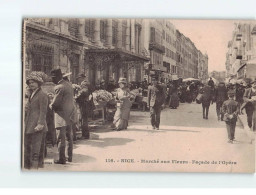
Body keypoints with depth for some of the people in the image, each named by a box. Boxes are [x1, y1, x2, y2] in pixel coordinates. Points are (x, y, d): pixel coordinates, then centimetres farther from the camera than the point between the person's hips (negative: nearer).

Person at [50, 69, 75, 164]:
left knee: (61, 138, -2)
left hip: (62, 116, -9)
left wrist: (51, 105, 3)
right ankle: (70, 156, 25)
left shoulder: (59, 87, -19)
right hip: (70, 114, 9)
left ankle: (62, 159, 3)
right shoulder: (69, 84, 9)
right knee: (69, 137, 16)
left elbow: (55, 104, -19)